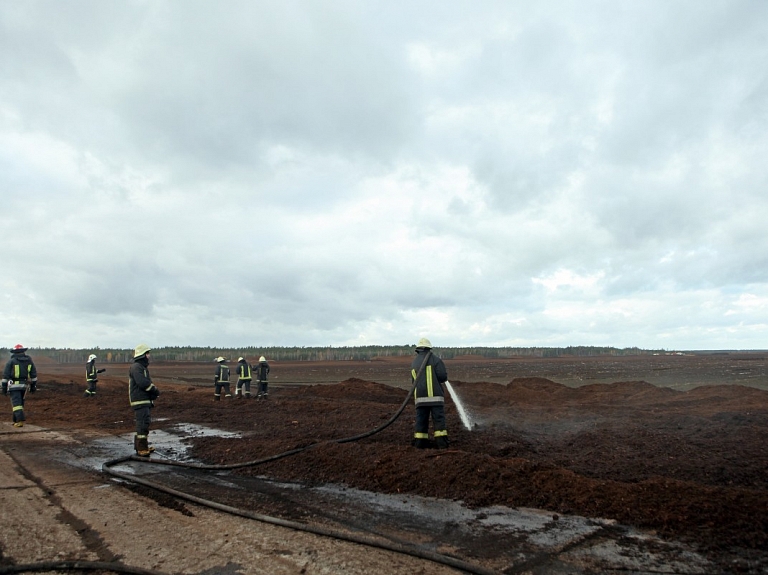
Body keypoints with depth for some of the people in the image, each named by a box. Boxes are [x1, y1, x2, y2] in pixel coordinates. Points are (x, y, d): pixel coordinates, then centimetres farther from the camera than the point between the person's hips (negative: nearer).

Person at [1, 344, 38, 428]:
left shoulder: (11, 361, -5)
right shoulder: (29, 361, 6)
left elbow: (5, 376, -5)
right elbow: (34, 375, 9)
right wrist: (33, 386, 15)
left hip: (14, 386, -4)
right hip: (24, 386, 4)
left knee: (16, 403, -6)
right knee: (20, 402, 15)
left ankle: (20, 420, -18)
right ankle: (16, 420, 20)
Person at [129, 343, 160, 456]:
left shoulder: (143, 367, 18)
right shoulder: (136, 367, -14)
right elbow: (143, 383, -24)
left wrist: (154, 390, 3)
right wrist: (155, 390, -12)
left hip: (146, 400, 10)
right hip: (140, 401, -10)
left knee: (145, 423, 14)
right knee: (143, 424, -11)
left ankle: (143, 446, 22)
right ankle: (141, 449, -9)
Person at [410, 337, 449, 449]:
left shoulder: (414, 363, 13)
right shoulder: (435, 359, -2)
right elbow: (443, 377, -10)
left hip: (420, 397, 4)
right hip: (435, 395, -4)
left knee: (421, 419, 8)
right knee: (439, 419, 1)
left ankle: (420, 443, 5)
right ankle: (441, 443, -4)